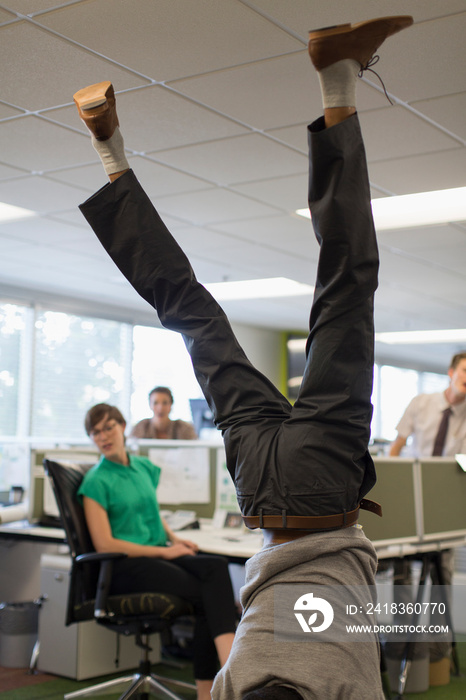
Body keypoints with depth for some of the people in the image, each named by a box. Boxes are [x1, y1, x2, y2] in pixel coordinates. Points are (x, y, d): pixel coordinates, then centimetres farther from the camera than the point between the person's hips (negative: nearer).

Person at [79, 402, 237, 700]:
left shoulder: (145, 467, 14)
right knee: (206, 592, -28)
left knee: (217, 566, -26)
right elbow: (104, 544, -11)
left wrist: (173, 537, 6)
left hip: (158, 554, 6)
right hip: (124, 566, -6)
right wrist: (163, 551, -13)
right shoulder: (97, 481, -5)